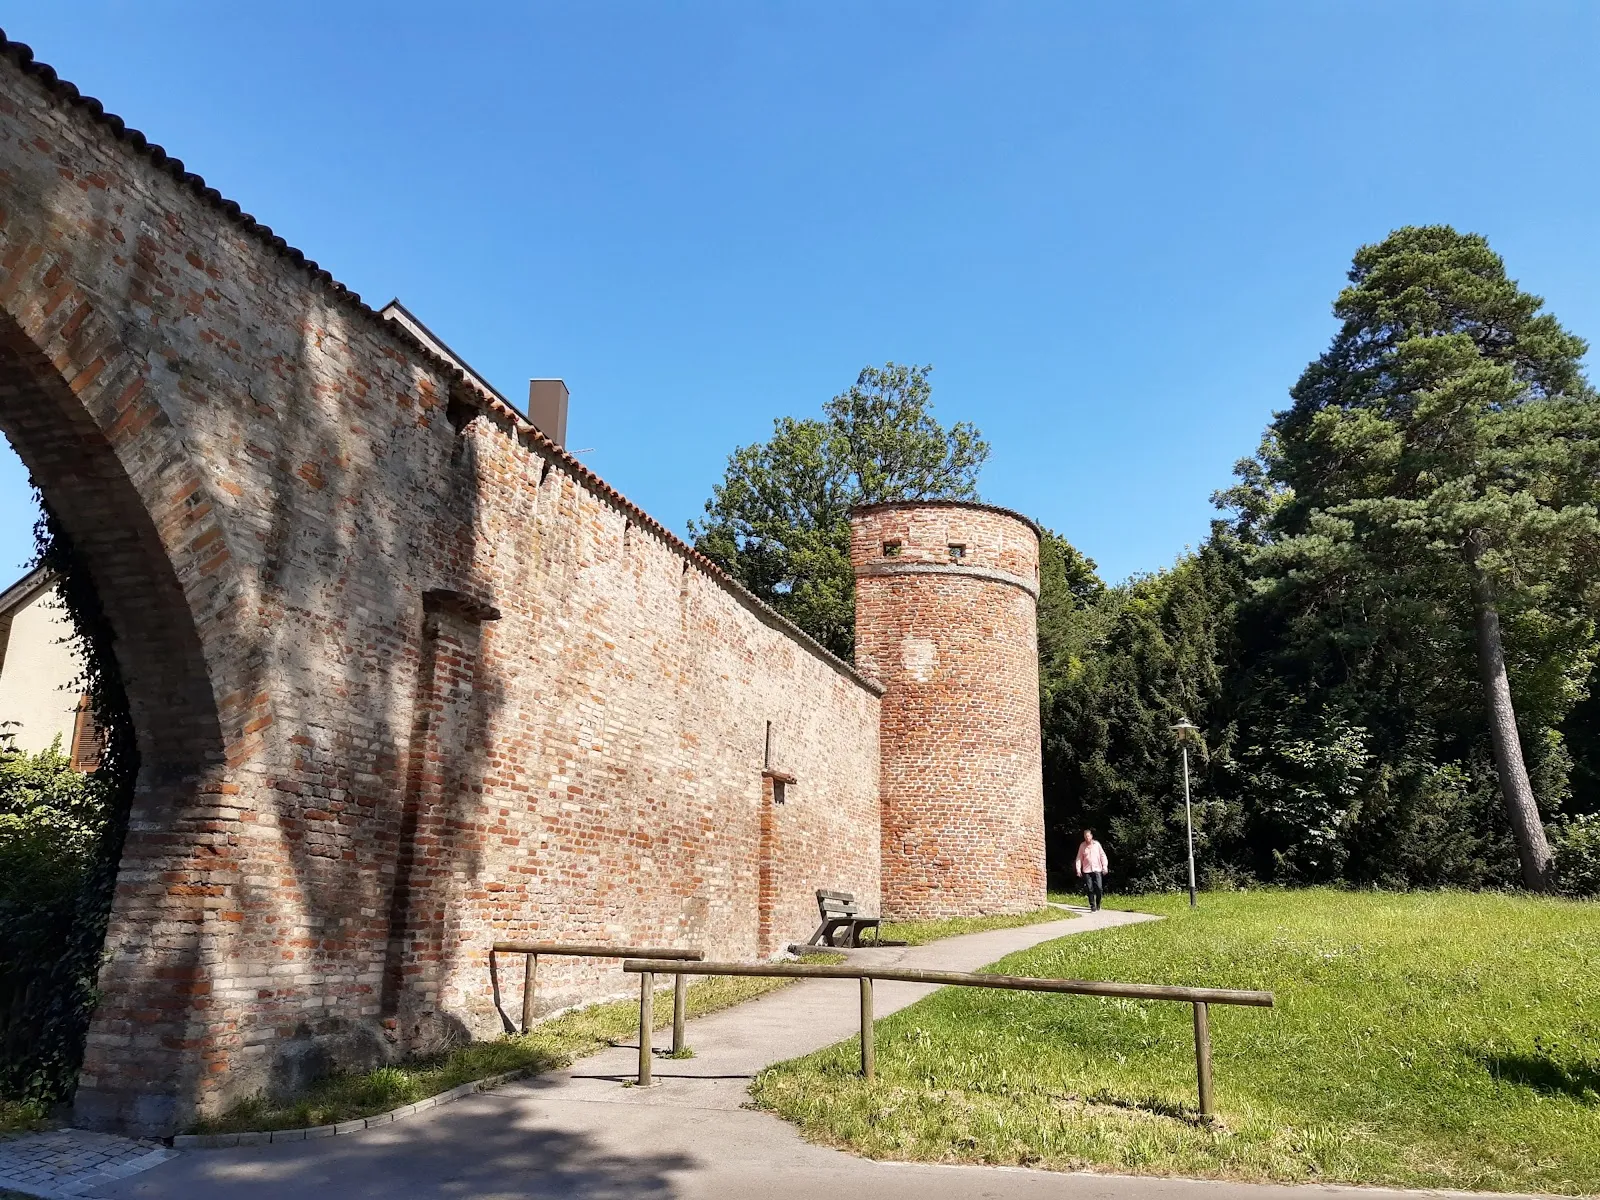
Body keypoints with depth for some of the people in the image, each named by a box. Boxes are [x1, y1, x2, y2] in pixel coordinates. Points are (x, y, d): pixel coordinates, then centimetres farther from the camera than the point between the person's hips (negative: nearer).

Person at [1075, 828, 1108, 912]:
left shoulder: (1097, 844, 5)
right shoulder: (1082, 846, 5)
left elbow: (1102, 855, 8)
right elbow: (1079, 858, 5)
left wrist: (1105, 866, 0)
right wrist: (1078, 869, -4)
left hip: (1097, 870, 0)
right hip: (1087, 871, 0)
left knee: (1099, 888, -6)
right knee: (1090, 889, -2)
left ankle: (1098, 904, 16)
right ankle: (1092, 906, 5)